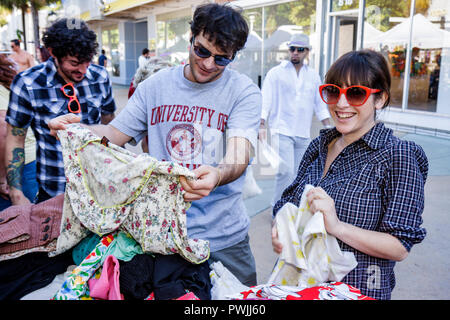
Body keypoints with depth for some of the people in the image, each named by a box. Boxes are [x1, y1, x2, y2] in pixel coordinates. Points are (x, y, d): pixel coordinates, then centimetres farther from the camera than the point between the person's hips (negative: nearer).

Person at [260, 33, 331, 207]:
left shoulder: (313, 75, 13)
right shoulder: (276, 72, 2)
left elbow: (320, 104, 18)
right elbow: (265, 101, -2)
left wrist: (328, 127, 11)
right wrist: (261, 125, -12)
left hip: (304, 134, 5)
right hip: (281, 131, -4)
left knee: (299, 174, 8)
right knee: (286, 171, -16)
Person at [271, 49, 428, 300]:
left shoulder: (398, 156, -16)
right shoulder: (318, 146, 1)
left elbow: (400, 248, -18)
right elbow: (290, 203, 8)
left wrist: (337, 226, -30)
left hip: (358, 290, -5)